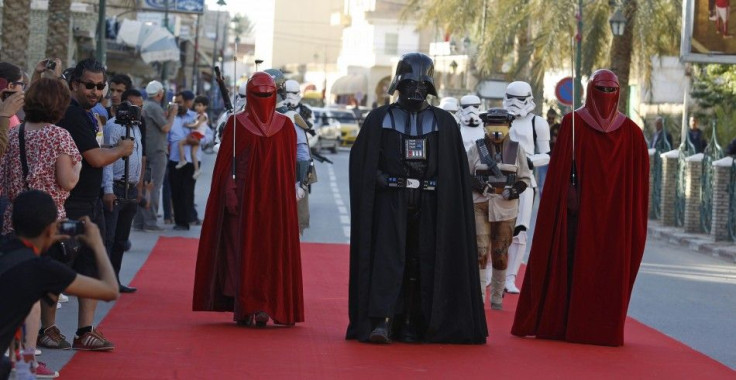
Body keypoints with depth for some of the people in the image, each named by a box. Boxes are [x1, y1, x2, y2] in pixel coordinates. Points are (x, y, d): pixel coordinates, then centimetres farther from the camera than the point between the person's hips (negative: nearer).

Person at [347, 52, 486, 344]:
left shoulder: (445, 123, 9)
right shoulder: (379, 119, 7)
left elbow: (457, 169, 9)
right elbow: (361, 160, 6)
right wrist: (379, 178, -8)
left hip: (429, 205, 2)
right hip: (390, 201, -2)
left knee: (422, 263, 1)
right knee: (388, 257, -13)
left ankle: (412, 325, 7)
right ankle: (381, 322, -20)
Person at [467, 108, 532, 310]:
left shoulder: (516, 149, 7)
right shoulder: (476, 148, 5)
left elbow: (525, 178, 10)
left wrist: (516, 190, -10)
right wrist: (475, 183, -11)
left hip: (506, 206, 1)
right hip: (480, 204, -1)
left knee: (500, 252, 7)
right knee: (480, 249, -10)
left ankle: (497, 297, 19)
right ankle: (478, 295, -6)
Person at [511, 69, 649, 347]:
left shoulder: (630, 132, 7)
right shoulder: (573, 124, 3)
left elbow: (639, 177, 6)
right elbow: (561, 168, -2)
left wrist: (633, 216, 0)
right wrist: (567, 198, -14)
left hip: (613, 215, 2)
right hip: (579, 209, -2)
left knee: (609, 270, 1)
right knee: (572, 264, -2)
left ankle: (604, 327, 6)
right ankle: (563, 324, 3)